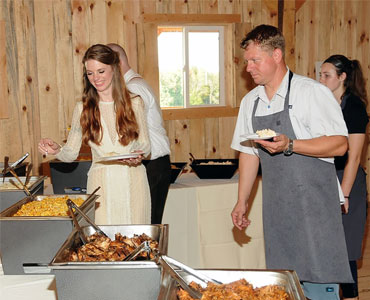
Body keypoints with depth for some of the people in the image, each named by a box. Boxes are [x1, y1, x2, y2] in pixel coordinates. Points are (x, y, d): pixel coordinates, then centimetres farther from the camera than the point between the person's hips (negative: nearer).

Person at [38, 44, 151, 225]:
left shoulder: (134, 103, 2)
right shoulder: (82, 108, 3)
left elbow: (145, 144, 7)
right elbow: (71, 153, 5)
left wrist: (138, 155, -14)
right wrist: (57, 150, -15)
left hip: (133, 182, 0)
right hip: (100, 182, 0)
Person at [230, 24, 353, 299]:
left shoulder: (313, 93, -10)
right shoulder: (250, 101, 10)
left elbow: (339, 144, -14)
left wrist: (289, 145, -25)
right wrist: (242, 201, 14)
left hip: (314, 204, -5)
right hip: (276, 207, 6)